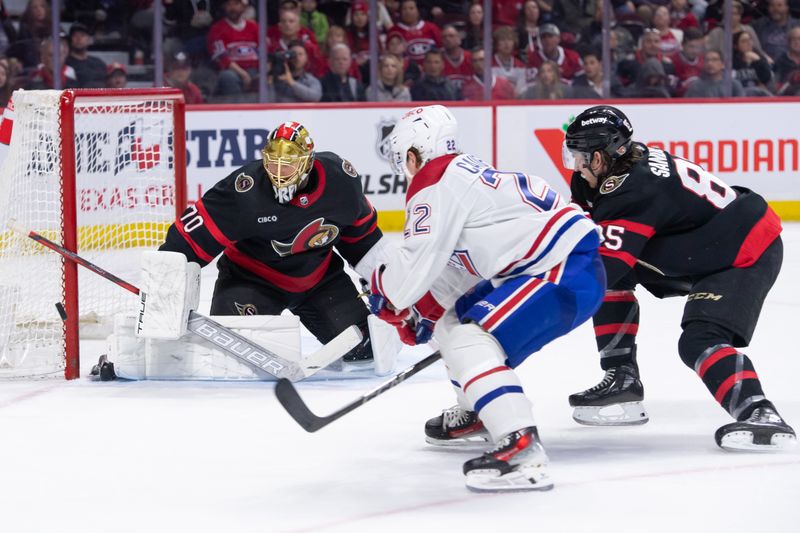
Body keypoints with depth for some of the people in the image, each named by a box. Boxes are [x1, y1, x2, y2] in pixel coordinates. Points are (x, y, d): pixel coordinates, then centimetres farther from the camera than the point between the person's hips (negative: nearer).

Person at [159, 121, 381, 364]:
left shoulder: (339, 177, -17)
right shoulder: (246, 190, -30)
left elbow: (358, 225, 3)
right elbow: (198, 232, -27)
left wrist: (376, 272, 9)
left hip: (320, 276, 4)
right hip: (252, 277, -4)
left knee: (362, 346, -1)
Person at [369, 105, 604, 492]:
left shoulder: (435, 183, -11)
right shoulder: (465, 173, 20)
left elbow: (417, 264, -14)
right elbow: (456, 265, 28)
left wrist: (384, 290, 5)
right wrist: (422, 313, 31)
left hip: (567, 272, -11)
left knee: (471, 340, -22)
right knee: (454, 319, 23)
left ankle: (522, 449, -36)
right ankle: (478, 414, 41)